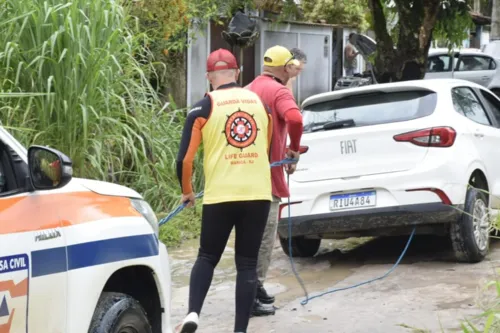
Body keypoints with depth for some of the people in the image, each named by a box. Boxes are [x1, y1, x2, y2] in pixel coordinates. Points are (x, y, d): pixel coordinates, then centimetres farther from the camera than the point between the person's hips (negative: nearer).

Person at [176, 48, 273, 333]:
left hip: (220, 196, -2)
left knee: (207, 258, 14)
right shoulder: (260, 102, 9)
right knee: (248, 264, 9)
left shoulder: (204, 108, -2)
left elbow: (185, 159, -3)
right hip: (258, 195, 2)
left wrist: (187, 191, 14)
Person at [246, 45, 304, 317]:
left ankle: (255, 287, 25)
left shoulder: (249, 90, 16)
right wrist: (294, 149, -13)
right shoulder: (279, 91, -10)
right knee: (264, 236, -5)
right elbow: (295, 119, -29)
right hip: (266, 172, -9)